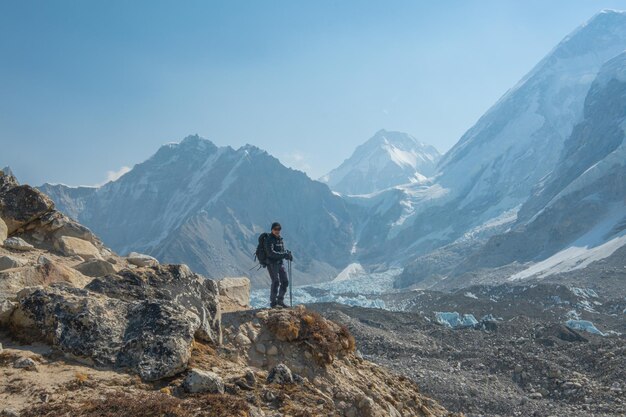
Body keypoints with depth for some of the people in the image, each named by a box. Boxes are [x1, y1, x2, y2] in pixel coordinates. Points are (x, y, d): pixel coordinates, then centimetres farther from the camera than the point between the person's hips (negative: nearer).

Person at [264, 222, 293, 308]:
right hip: (271, 263, -8)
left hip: (280, 263, 8)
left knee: (285, 281, 5)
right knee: (276, 282, -12)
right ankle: (273, 302, -2)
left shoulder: (280, 239, 14)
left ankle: (280, 301, 15)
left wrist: (288, 254, -5)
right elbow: (271, 253, -23)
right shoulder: (269, 239, -11)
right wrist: (284, 254, -26)